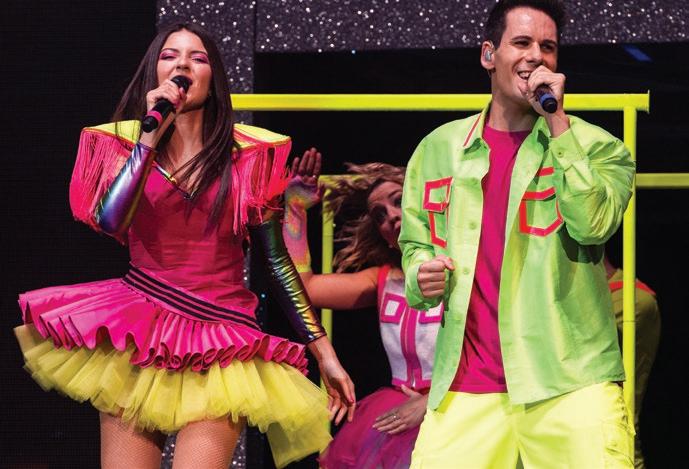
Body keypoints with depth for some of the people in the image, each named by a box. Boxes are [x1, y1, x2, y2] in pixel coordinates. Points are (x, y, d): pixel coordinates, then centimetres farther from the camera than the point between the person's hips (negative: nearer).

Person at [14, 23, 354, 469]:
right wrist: (153, 133, -11)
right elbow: (109, 221, -12)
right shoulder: (126, 142, 8)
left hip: (221, 345, -1)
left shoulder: (249, 154, 5)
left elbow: (277, 259, 7)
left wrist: (323, 349, 3)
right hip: (137, 329, 1)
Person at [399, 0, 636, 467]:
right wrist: (422, 276, 0)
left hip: (570, 385, -2)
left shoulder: (595, 147, 4)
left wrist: (557, 122, -13)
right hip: (466, 389, 2)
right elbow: (415, 245, 22)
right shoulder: (438, 149, 13)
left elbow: (594, 223, -15)